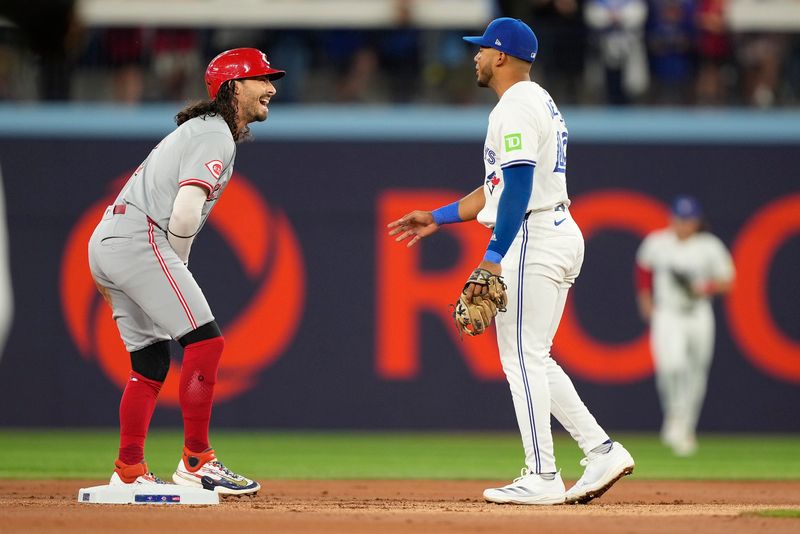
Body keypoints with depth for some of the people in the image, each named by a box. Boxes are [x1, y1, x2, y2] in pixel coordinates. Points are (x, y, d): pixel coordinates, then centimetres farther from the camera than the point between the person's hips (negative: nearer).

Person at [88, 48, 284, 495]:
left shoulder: (199, 128, 24)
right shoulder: (216, 135, -8)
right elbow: (185, 214, -19)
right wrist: (179, 268, -2)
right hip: (139, 240, -10)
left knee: (153, 362, 13)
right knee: (205, 340, -11)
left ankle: (129, 474, 14)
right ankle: (196, 462, -11)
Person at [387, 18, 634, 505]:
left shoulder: (517, 107, -11)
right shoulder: (542, 104, 21)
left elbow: (518, 189, -21)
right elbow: (502, 187, 26)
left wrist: (494, 256, -26)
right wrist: (439, 218, 27)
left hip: (533, 240, -10)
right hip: (562, 234, 10)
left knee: (523, 357, -6)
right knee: (533, 359, 13)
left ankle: (542, 478, -6)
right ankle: (602, 450, 6)